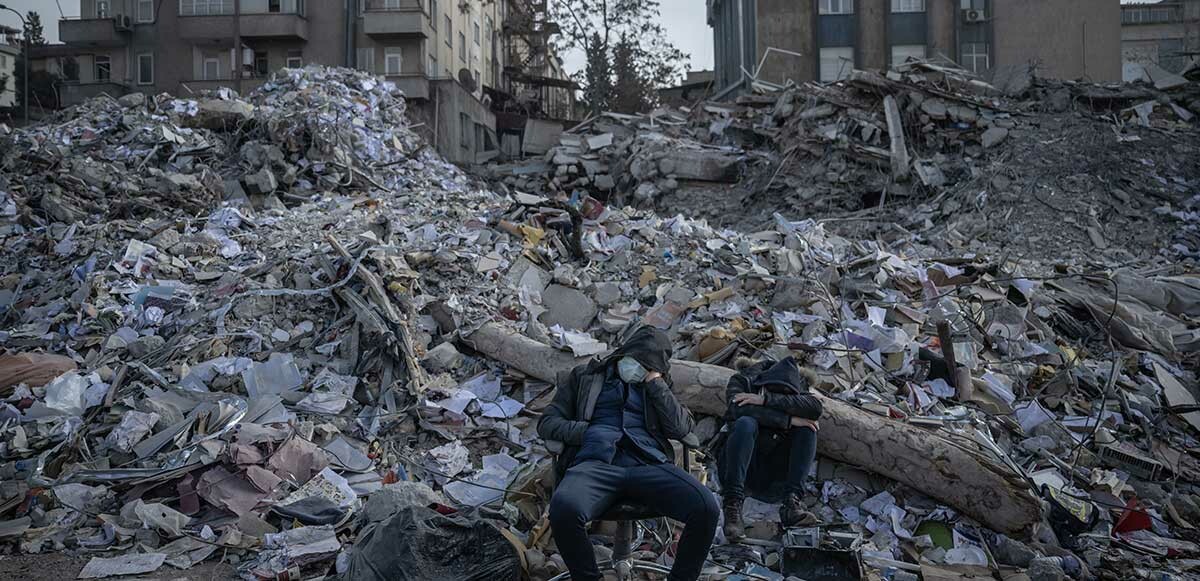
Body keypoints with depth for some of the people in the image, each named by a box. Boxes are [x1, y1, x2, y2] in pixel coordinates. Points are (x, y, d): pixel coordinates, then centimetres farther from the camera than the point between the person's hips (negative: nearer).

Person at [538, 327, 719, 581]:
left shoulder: (657, 388, 30)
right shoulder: (585, 375, 26)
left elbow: (681, 429, 12)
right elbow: (547, 423, 19)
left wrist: (655, 383, 11)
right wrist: (588, 432, 2)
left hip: (648, 464, 2)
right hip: (595, 464, -1)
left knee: (706, 508, -28)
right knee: (564, 509, -38)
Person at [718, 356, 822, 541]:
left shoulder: (795, 391, 5)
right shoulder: (742, 382, -2)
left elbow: (815, 408, -18)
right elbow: (738, 408, -24)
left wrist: (766, 399, -25)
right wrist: (788, 420, -27)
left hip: (775, 468, 3)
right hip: (744, 463, -3)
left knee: (807, 427, -15)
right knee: (745, 424, -30)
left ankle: (792, 502, -29)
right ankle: (733, 505, -40)